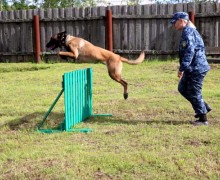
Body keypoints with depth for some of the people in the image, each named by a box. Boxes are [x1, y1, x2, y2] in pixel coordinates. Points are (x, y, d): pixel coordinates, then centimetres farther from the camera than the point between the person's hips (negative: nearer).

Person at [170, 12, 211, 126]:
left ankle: (203, 119, 11)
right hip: (193, 68, 11)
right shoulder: (190, 31, 17)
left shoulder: (188, 32, -16)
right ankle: (204, 107, 25)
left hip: (196, 68, -11)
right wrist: (184, 68, 26)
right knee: (182, 88, 18)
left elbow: (189, 51, -25)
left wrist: (182, 68, -24)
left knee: (194, 93, -1)